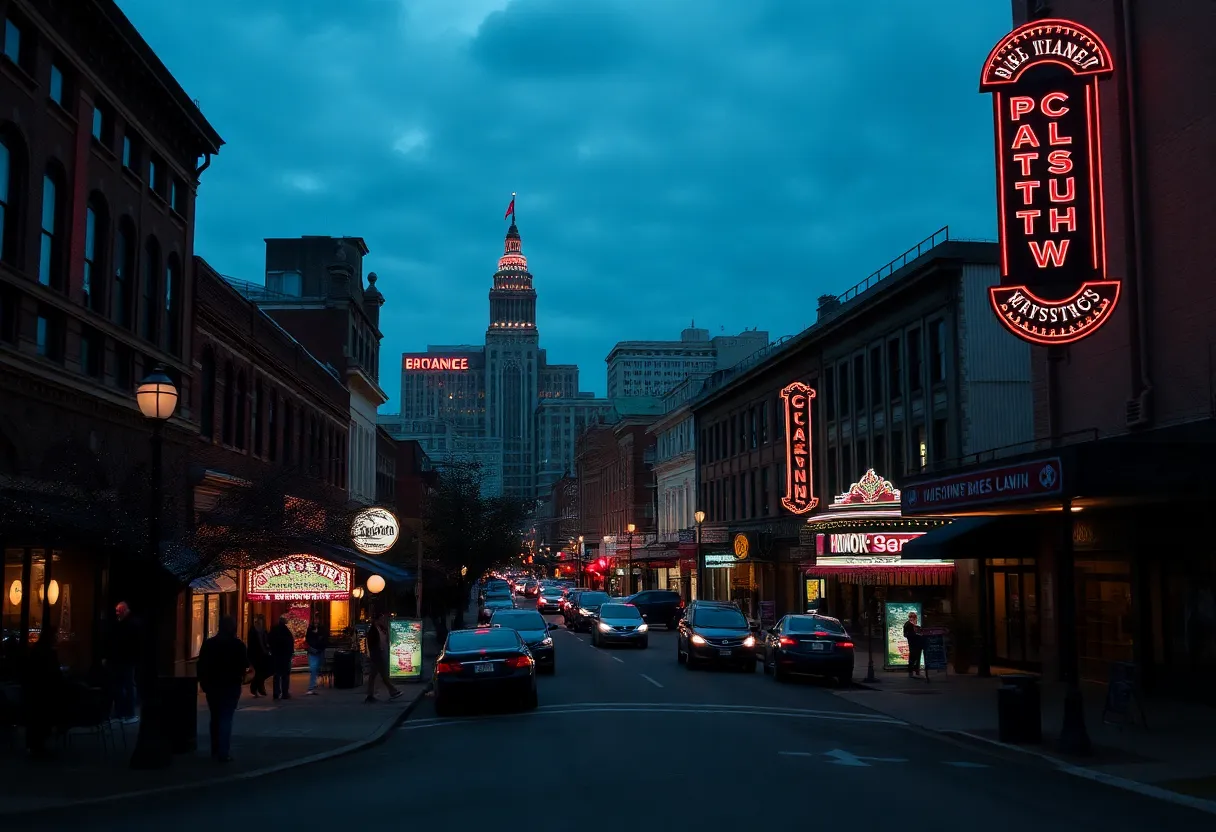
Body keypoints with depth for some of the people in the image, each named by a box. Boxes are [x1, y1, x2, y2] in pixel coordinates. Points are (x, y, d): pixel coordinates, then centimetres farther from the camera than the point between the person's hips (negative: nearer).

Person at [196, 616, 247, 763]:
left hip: (212, 685, 3)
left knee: (215, 718, 16)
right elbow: (245, 664, -1)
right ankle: (223, 753, -12)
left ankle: (215, 751, 20)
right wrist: (240, 677, 17)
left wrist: (203, 682, 8)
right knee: (226, 719, -4)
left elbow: (201, 665, -1)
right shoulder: (238, 644, -7)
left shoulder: (209, 643, 0)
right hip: (231, 686, -3)